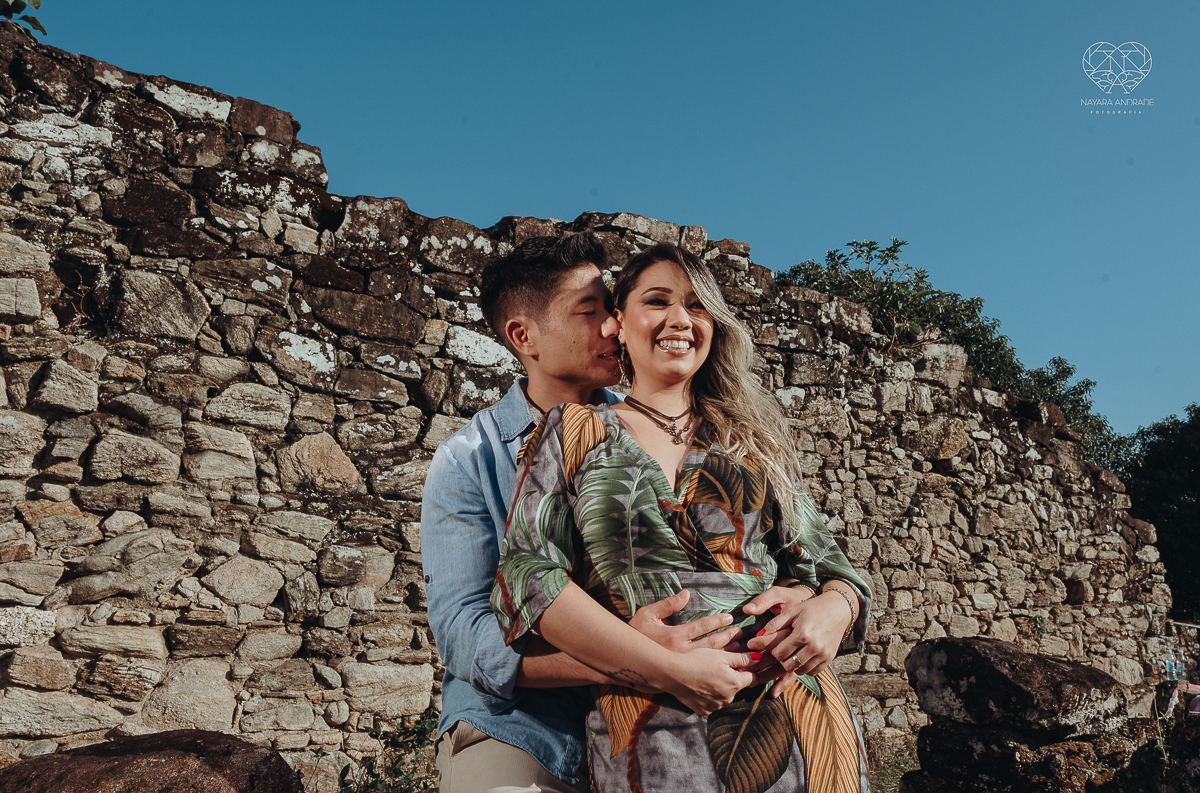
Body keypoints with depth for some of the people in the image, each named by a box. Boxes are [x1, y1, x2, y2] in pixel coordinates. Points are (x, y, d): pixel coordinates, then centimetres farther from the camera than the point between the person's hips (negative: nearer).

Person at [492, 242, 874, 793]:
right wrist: (670, 669, -16)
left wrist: (833, 608, -11)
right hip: (651, 734, -3)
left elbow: (825, 563, 14)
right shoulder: (576, 432, 4)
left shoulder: (750, 441, 13)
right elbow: (527, 574, -7)